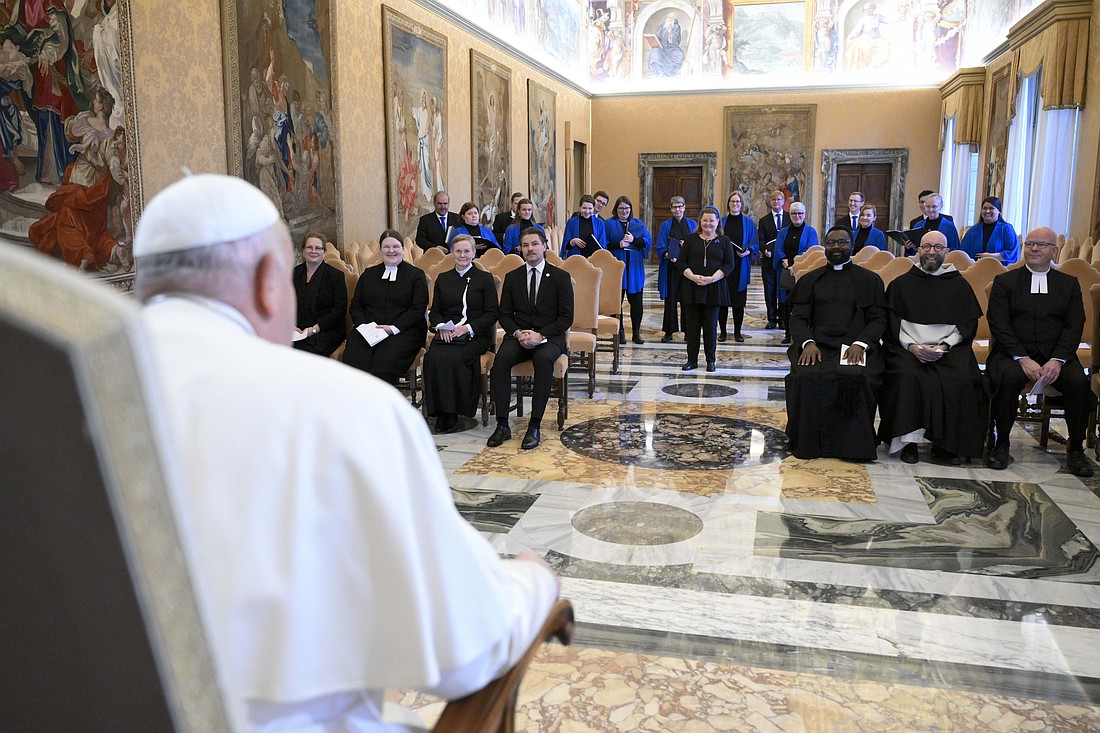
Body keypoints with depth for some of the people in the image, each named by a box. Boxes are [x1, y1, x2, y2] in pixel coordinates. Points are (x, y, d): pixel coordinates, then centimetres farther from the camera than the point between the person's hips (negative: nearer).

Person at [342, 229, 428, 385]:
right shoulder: (368, 274, 22)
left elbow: (418, 309, -1)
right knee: (353, 359, -26)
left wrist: (393, 328, -13)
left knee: (384, 361, -33)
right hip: (366, 330, 3)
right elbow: (355, 305, 17)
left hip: (402, 331, -3)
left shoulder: (416, 275, 10)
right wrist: (363, 325, -4)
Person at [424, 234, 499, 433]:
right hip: (446, 333, 3)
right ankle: (440, 411, -22)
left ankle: (452, 413, -22)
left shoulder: (484, 278, 9)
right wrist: (441, 326, -5)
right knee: (433, 357, -30)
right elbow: (434, 311, 18)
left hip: (475, 335, -3)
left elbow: (491, 314, 2)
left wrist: (468, 327, -13)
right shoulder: (443, 279, 19)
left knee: (453, 358, -34)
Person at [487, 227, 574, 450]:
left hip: (550, 336, -2)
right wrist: (517, 333, -11)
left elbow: (566, 317, -1)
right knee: (501, 358, -31)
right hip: (519, 336, 3)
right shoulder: (512, 277, 13)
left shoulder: (560, 277, 4)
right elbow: (504, 315, 11)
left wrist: (540, 335, -16)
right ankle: (502, 425, -27)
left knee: (543, 359, -37)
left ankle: (534, 427, -32)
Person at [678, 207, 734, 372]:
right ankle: (692, 360, 10)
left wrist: (712, 278, -14)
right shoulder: (691, 239, 9)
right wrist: (693, 277, -13)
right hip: (691, 288, 1)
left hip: (714, 289, -1)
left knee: (710, 325, 2)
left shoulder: (724, 241, 7)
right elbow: (681, 262, 4)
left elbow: (730, 264, 0)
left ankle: (711, 360, 12)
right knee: (692, 324, 3)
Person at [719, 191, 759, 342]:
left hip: (740, 266, 0)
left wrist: (748, 251, -14)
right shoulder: (722, 222, 7)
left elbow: (754, 243, 5)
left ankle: (738, 332, 10)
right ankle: (722, 331, 10)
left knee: (739, 300, 1)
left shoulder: (748, 223, 6)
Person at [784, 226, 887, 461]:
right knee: (807, 376, -32)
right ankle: (809, 443, -18)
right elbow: (798, 318, 12)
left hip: (855, 348, -1)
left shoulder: (870, 280, 16)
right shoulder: (809, 280, 20)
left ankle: (853, 445, -18)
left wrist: (860, 343, -12)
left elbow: (878, 319, 8)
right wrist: (808, 342, -10)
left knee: (856, 377, -35)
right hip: (817, 345, 1)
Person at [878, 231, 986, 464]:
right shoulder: (901, 284, 15)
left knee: (960, 380, -30)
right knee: (907, 377, -33)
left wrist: (944, 346, -6)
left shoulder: (959, 285, 17)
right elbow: (892, 323, 7)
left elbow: (968, 324, 11)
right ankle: (907, 441, -22)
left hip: (948, 349, 1)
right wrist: (912, 346, -10)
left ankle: (945, 446, -19)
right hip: (908, 347, -1)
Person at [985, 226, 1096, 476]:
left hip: (1056, 355, 2)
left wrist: (1057, 360, -14)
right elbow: (999, 325, -2)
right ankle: (1002, 443, -18)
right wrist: (1023, 359, -17)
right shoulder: (1004, 281, 9)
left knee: (1078, 380, -28)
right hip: (1013, 353, -2)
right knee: (1010, 377, -34)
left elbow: (1074, 327, 4)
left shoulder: (1069, 284, 15)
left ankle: (1075, 448, -9)